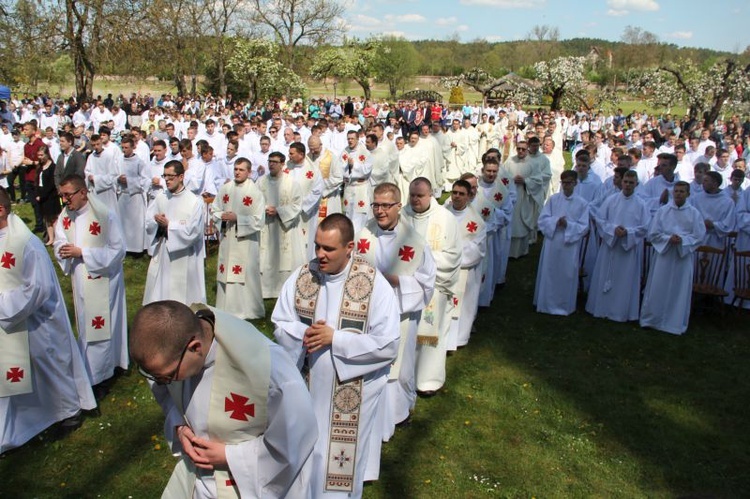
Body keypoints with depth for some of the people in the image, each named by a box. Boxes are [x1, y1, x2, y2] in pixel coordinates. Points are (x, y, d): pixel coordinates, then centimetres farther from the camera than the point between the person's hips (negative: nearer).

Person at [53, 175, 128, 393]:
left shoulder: (106, 214, -18)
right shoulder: (65, 216, -1)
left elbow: (118, 249, -18)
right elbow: (59, 244, 7)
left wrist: (81, 252, -22)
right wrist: (63, 250, -18)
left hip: (103, 279, -5)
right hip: (81, 281, 6)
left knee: (101, 328, 2)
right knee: (86, 327, 15)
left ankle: (96, 377, 14)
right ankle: (92, 372, 31)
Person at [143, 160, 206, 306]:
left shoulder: (195, 202, -11)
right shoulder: (161, 198, 4)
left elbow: (192, 231, -15)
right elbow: (148, 221, 4)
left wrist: (168, 225, -16)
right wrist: (159, 226, -16)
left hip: (184, 258, -5)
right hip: (161, 254, 5)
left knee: (182, 296, 5)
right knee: (158, 292, 13)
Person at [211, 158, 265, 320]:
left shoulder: (255, 192, -10)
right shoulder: (225, 188, 4)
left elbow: (258, 221, -13)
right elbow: (214, 210, 13)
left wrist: (237, 218, -18)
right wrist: (222, 215, -8)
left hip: (246, 241, -5)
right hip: (227, 239, 5)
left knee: (245, 275, 0)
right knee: (225, 273, 12)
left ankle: (248, 310, 13)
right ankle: (225, 308, 27)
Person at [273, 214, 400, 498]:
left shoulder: (375, 285, -17)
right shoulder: (302, 276, -5)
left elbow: (388, 345, -18)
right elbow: (280, 325, 3)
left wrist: (334, 338, -23)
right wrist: (304, 334, -20)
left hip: (350, 394, -3)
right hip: (305, 385, 4)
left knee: (339, 466, 12)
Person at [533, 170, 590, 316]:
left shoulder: (582, 203, -3)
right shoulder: (553, 199, 1)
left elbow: (584, 227, -5)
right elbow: (542, 219, -1)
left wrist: (568, 225, -19)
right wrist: (556, 221, -18)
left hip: (570, 246, -1)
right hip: (552, 244, 1)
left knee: (567, 277, 7)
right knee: (549, 275, 9)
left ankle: (565, 306, 22)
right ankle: (546, 303, 23)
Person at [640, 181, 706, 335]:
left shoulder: (694, 213, -2)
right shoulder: (662, 211, -1)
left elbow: (699, 236, -1)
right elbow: (652, 234, 0)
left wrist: (682, 240, -17)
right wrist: (668, 238, -15)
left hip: (684, 256, 0)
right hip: (663, 254, 0)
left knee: (680, 291, 6)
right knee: (658, 289, 6)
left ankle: (676, 323, 19)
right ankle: (651, 319, 19)